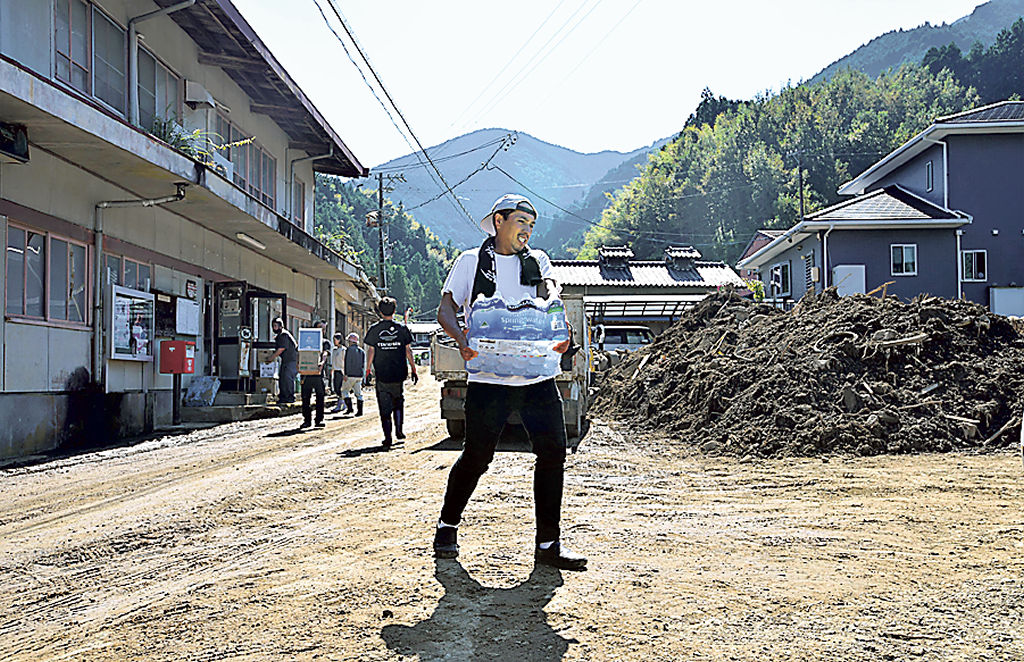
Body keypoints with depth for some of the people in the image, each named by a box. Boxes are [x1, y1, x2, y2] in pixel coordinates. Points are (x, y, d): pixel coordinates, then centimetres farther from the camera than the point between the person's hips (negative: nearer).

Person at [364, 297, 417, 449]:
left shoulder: (374, 329, -3)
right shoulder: (402, 328, 0)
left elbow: (371, 352, -3)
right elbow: (408, 351, 2)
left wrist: (368, 370, 6)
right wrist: (413, 369, 9)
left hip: (381, 374, -1)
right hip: (399, 374, 1)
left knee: (384, 407, 4)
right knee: (398, 401, 21)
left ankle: (388, 438, 1)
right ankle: (398, 430, 10)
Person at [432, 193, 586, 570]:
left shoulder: (536, 260, 20)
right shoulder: (471, 261, 11)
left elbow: (549, 285, -1)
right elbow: (446, 309, 5)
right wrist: (462, 340, -16)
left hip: (537, 377, 3)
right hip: (489, 379, -3)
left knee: (553, 451, -4)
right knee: (476, 457, 1)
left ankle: (548, 544, 6)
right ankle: (447, 526, 25)